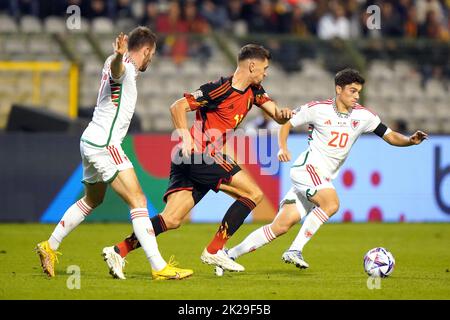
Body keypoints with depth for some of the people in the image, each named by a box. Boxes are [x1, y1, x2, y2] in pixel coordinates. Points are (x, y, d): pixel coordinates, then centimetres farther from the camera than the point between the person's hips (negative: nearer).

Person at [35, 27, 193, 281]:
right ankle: (159, 267, -20)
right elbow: (116, 68, -41)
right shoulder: (124, 67, -15)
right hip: (104, 145, -11)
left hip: (91, 142, 11)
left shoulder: (124, 67, 14)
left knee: (93, 200, 28)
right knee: (138, 201, -14)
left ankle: (50, 247, 37)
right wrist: (119, 55, -62)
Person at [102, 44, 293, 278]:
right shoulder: (220, 89, -13)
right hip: (197, 154, -8)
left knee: (171, 220, -2)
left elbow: (277, 116, 13)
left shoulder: (253, 91, 13)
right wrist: (187, 139, -23)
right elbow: (178, 107, -14)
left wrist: (282, 114, -10)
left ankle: (119, 250, -6)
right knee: (254, 193, -8)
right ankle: (214, 251, -7)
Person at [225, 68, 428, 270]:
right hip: (307, 167, -5)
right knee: (331, 204, -30)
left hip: (324, 179, 5)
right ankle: (295, 251, -26)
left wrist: (410, 140, -15)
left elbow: (390, 136, 5)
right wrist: (282, 148, -10)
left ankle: (231, 254, 5)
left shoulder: (363, 115, 5)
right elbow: (286, 123, 6)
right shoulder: (318, 109, -5)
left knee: (281, 226, -1)